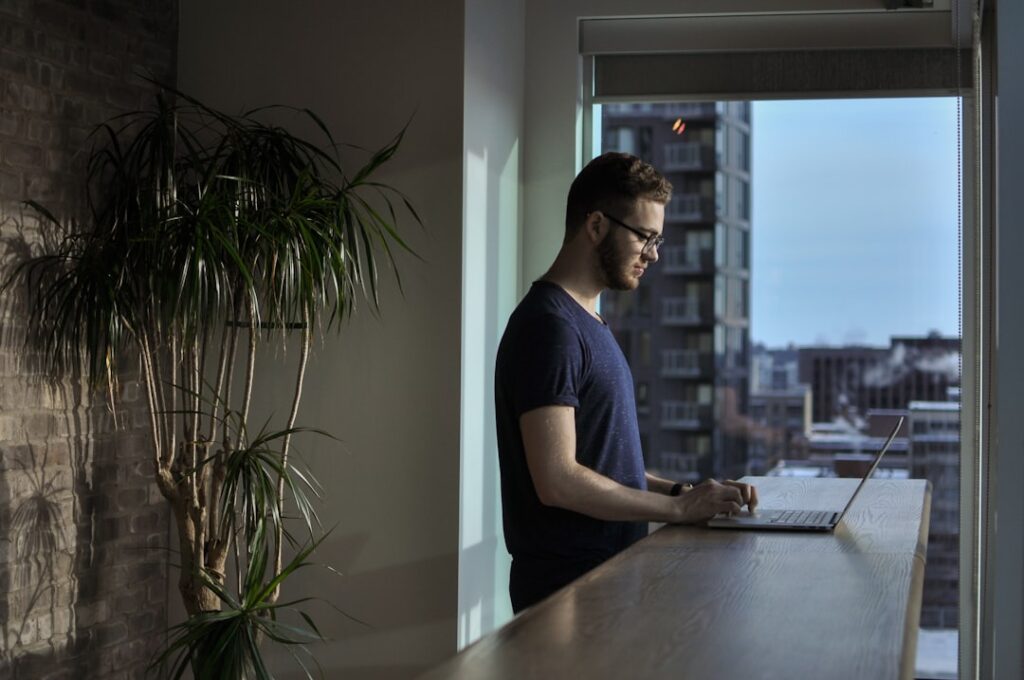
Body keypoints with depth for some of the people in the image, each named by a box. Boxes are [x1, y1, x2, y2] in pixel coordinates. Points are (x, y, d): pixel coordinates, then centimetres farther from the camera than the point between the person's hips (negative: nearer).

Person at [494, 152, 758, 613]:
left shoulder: (587, 323, 18)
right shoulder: (548, 325, -13)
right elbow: (557, 481, -20)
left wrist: (679, 490, 7)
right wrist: (679, 508, -13)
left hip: (605, 571, 9)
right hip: (566, 586, -9)